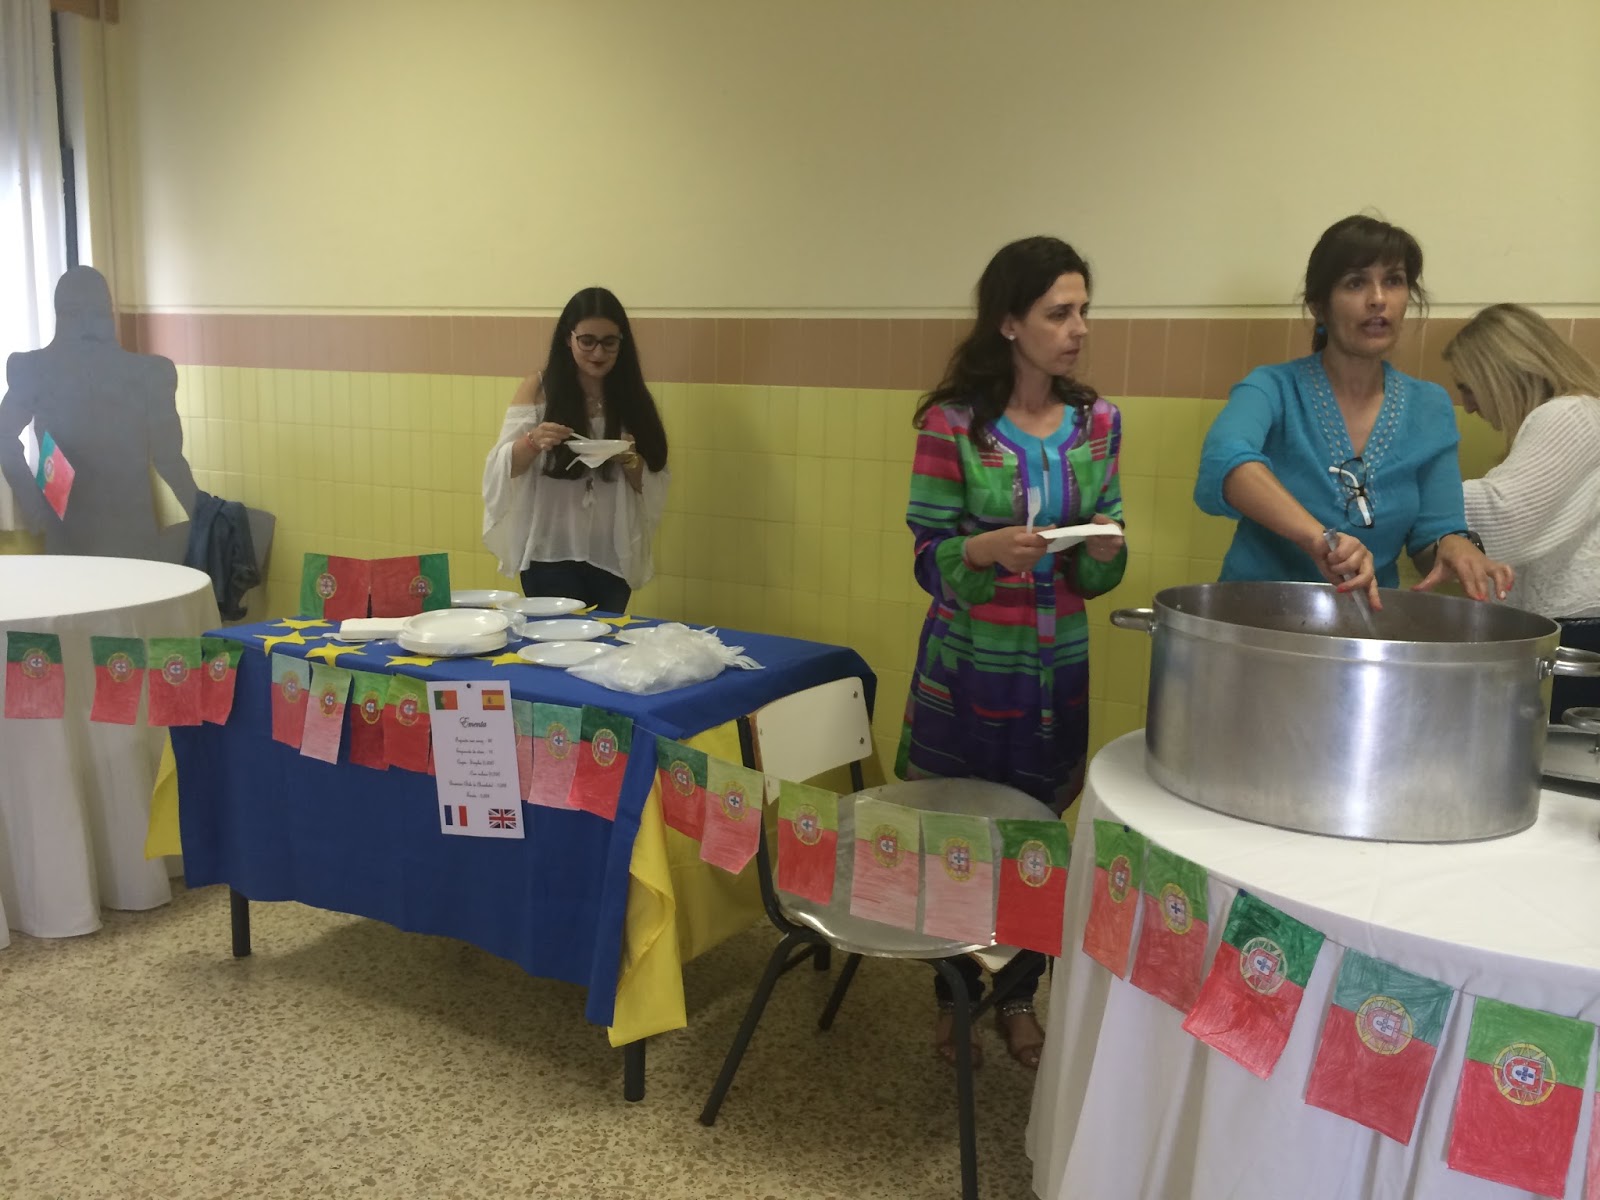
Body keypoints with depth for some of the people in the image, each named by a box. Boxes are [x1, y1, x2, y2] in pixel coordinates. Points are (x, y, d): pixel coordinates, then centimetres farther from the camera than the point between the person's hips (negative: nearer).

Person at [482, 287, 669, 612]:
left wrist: (631, 461, -16)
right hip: (550, 554, -2)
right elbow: (502, 469, -5)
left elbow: (651, 487, 5)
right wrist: (533, 442, -24)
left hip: (612, 557, 3)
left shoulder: (632, 395, 5)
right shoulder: (539, 388, -1)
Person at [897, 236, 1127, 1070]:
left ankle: (1018, 996, 35)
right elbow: (928, 561, -8)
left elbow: (1097, 578, 6)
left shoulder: (1097, 421, 1)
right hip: (967, 666, -3)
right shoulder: (952, 422, -11)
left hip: (1058, 669, 4)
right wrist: (985, 549, -28)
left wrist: (1106, 550, -17)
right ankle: (954, 995, 32)